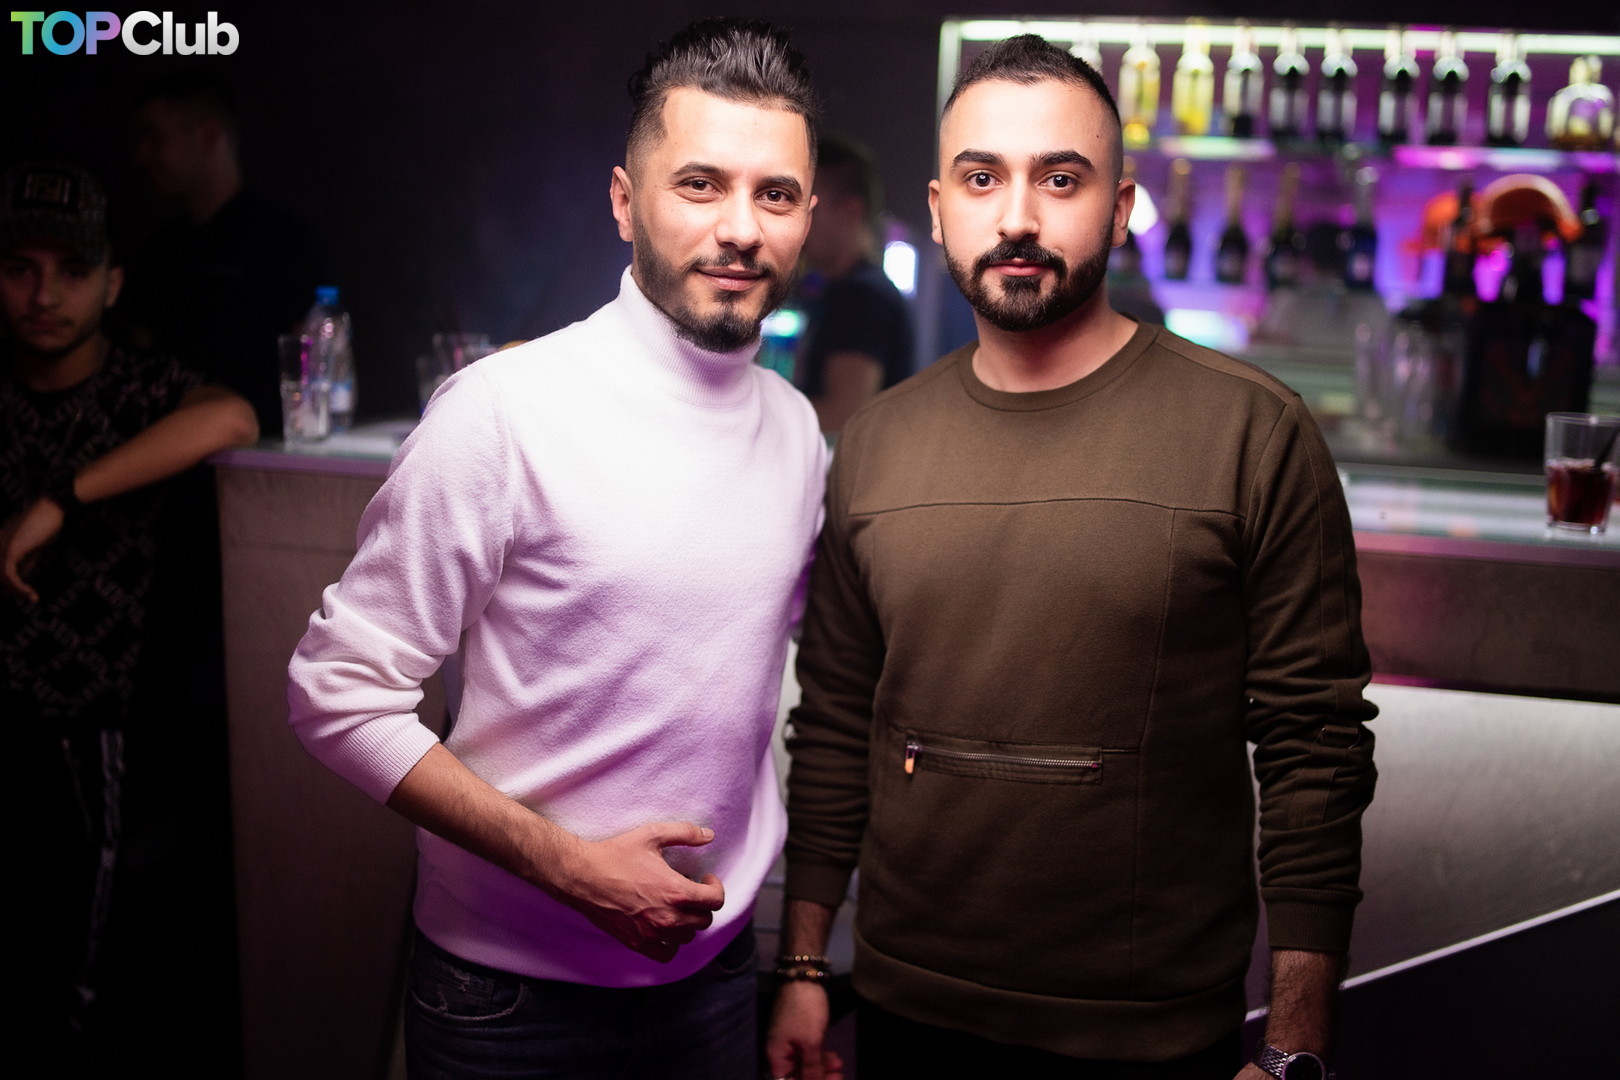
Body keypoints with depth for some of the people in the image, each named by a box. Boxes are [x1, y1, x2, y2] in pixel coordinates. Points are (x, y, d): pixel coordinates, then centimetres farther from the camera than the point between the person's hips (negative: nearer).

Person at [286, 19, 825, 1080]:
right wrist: (570, 866, -19)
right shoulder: (507, 412, -17)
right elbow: (340, 695, -15)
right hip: (513, 991, -5)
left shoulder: (797, 427, 1)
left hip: (716, 964, 5)